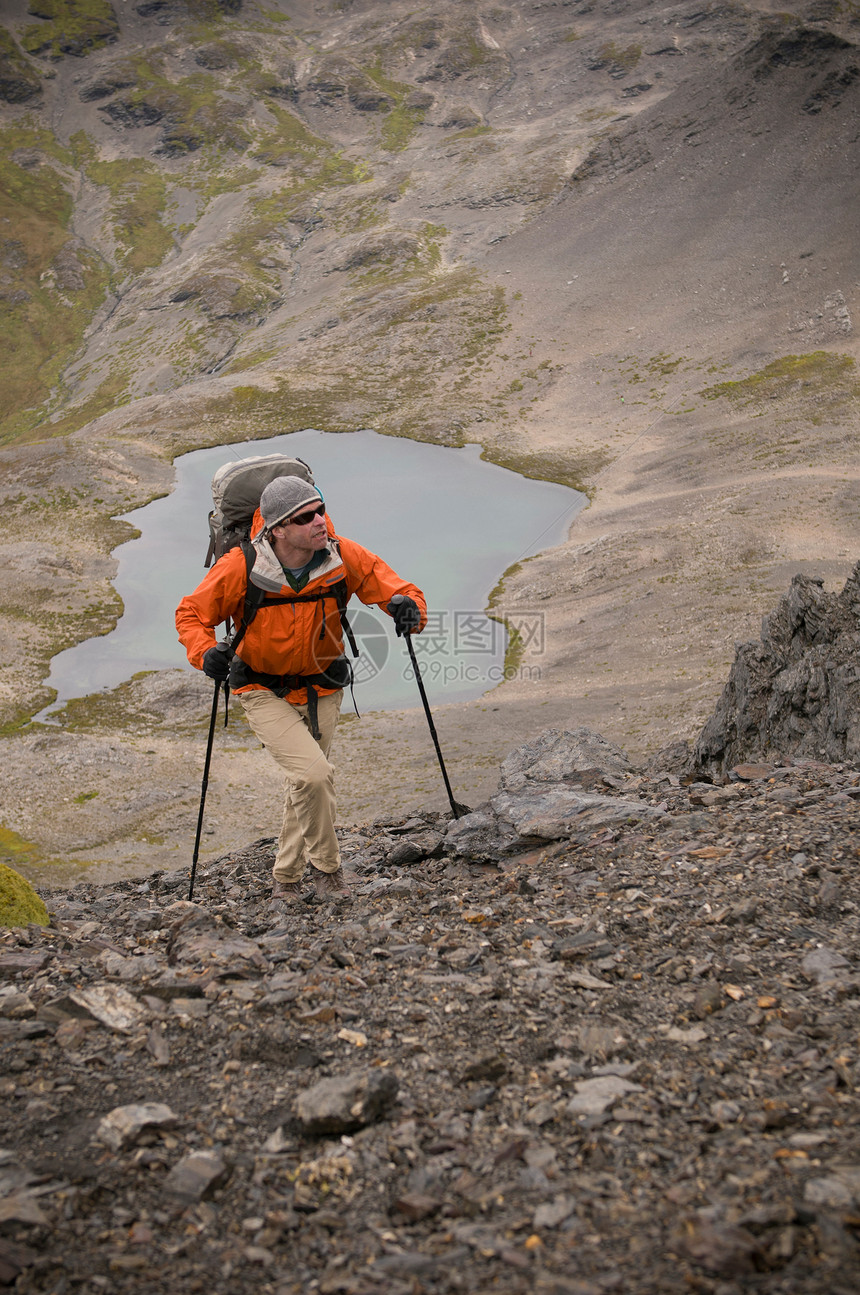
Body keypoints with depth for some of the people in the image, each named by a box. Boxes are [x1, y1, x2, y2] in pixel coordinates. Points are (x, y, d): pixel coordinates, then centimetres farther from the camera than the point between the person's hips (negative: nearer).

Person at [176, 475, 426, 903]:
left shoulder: (343, 558, -19)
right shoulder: (240, 568, -24)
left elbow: (398, 590, -12)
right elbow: (191, 613, -10)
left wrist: (407, 606, -36)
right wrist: (205, 653, -30)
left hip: (321, 689, 4)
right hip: (265, 693, -4)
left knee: (304, 783, 16)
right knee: (315, 773, -20)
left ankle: (286, 881, 39)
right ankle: (326, 867, 6)